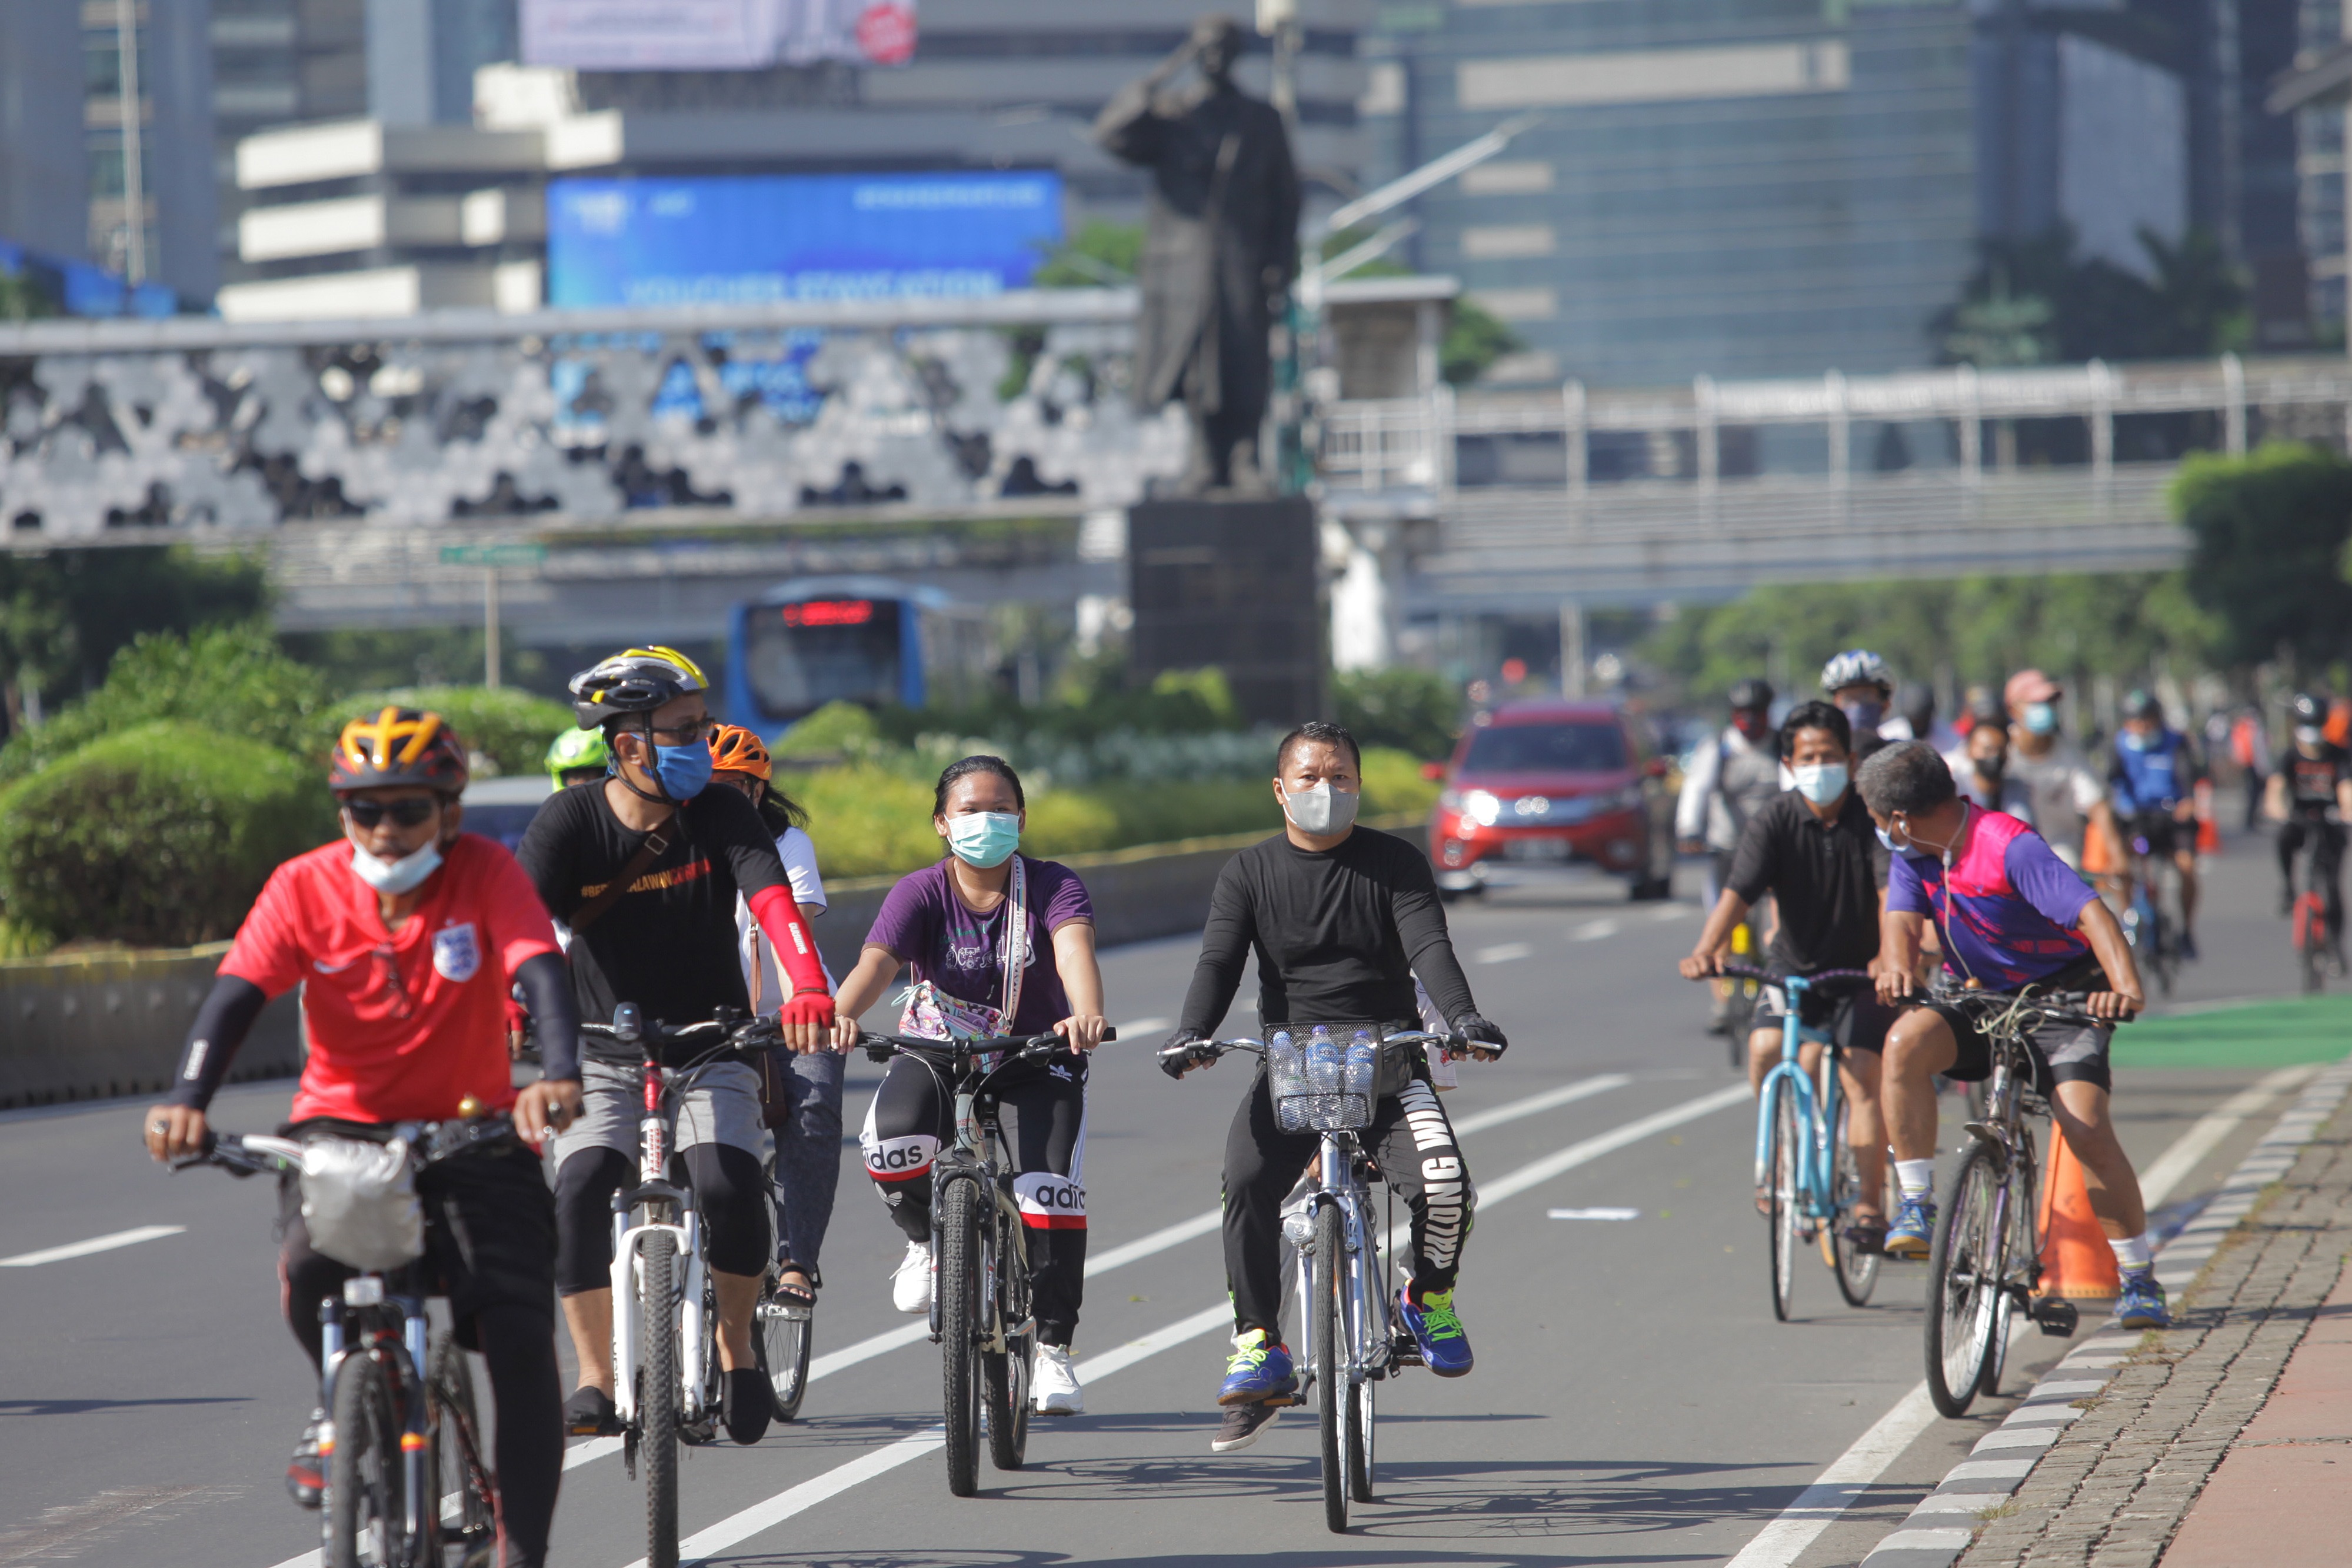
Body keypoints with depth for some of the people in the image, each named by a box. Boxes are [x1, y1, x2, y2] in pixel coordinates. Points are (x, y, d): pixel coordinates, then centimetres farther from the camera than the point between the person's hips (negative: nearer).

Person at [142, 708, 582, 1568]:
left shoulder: (485, 872, -11)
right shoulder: (305, 886, -8)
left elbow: (542, 973, -26)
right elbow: (236, 994, -18)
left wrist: (561, 1074, -46)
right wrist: (187, 1100, -36)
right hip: (342, 1123, 0)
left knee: (521, 1342, -14)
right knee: (311, 1265, -31)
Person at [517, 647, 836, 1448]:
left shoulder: (719, 815, -8)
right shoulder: (572, 821, -9)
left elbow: (774, 902, -23)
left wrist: (808, 989, -42)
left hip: (710, 1052, 0)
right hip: (606, 1058, 0)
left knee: (730, 1186, -25)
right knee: (577, 1193, -24)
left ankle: (736, 1350, 0)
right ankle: (597, 1380, -9)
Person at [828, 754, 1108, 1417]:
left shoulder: (1052, 887, -14)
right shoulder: (922, 893, -13)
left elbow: (1074, 950, -34)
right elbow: (876, 962, -29)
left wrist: (1086, 1015, -56)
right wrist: (840, 1015, -52)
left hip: (1035, 1057, 0)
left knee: (1052, 1189, -21)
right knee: (893, 1142, -32)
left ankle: (1052, 1346, -2)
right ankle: (927, 1239, 2)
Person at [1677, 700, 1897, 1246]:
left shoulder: (1873, 819, -14)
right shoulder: (1775, 823, -11)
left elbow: (1893, 893, -28)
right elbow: (1738, 892, -23)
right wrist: (1706, 949, -42)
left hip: (1862, 972, -2)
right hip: (1794, 968, 2)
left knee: (1861, 1077, -15)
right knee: (1765, 1050, -21)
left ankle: (1870, 1203, -8)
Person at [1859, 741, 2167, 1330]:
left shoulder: (2010, 847, -24)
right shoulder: (1915, 857, -1)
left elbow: (2092, 912, -33)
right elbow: (1902, 920, -14)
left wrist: (2126, 986, -49)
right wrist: (1897, 968, -39)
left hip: (2062, 998, -5)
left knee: (2085, 1123, -21)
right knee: (1906, 1041, -25)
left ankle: (2139, 1279, -7)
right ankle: (1916, 1204, -18)